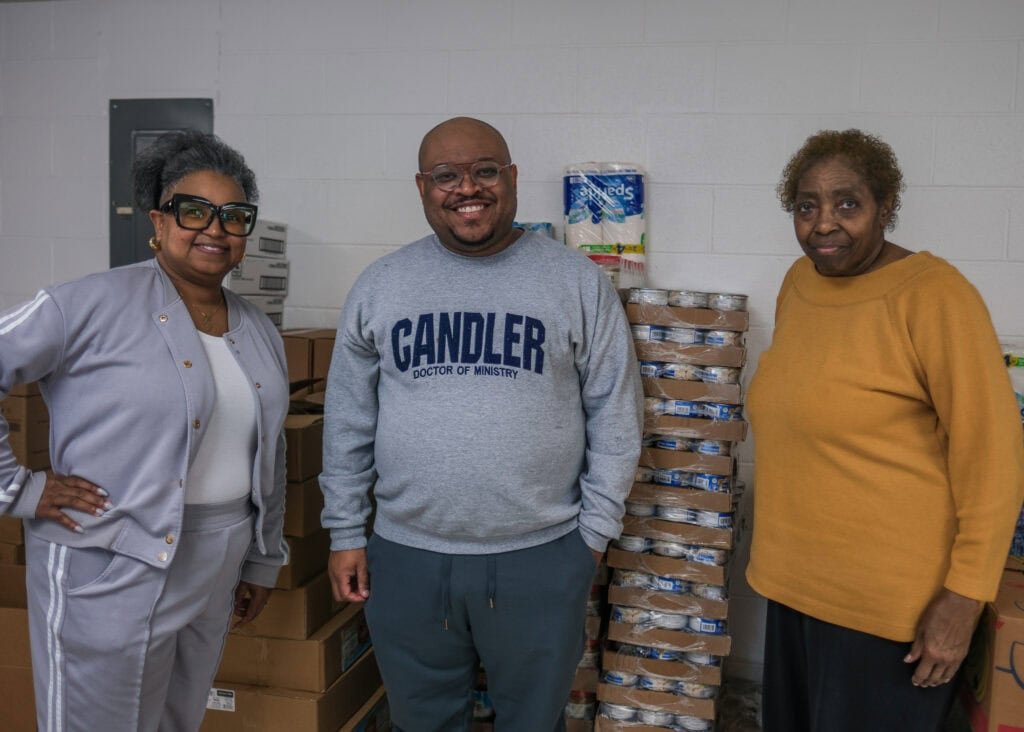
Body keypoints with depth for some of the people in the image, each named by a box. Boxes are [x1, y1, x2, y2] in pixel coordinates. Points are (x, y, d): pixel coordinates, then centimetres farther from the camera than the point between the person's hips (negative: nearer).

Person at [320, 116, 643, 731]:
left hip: (541, 558, -1)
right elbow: (348, 422, 7)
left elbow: (614, 418, -1)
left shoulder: (578, 282, -4)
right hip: (405, 557, 2)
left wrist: (595, 532, -2)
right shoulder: (380, 285, 2)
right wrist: (346, 532, 6)